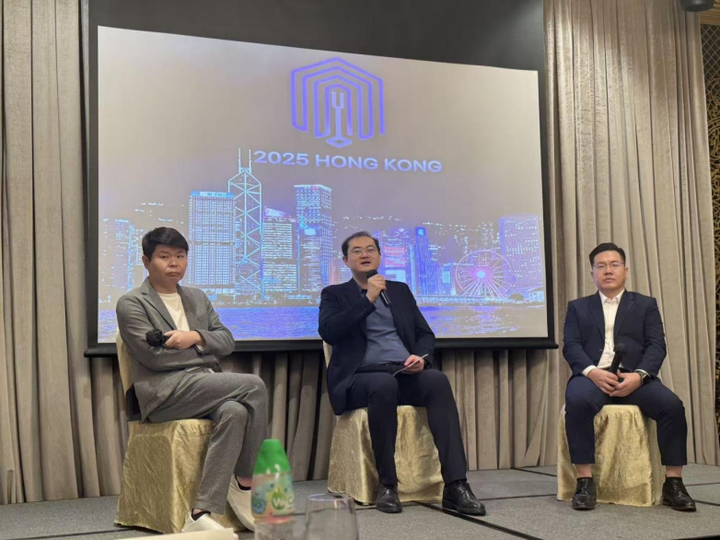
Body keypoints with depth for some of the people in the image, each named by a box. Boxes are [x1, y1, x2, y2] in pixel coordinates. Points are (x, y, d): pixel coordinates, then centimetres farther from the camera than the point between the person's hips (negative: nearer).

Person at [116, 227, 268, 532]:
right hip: (166, 392, -5)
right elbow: (154, 356, -8)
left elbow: (227, 342, 13)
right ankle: (247, 484, -15)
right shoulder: (131, 304, 5)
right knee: (253, 386, -25)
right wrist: (204, 348, -2)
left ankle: (201, 513, -28)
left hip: (207, 387, 6)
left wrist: (196, 337, -7)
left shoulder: (197, 298, 24)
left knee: (235, 412, -32)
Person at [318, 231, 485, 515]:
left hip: (406, 374, 3)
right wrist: (368, 299, -11)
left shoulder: (400, 290, 23)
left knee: (437, 379, -30)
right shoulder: (335, 294, 13)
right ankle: (387, 485, -26)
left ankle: (455, 485, -34)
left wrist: (421, 356, -6)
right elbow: (328, 332, -7)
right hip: (364, 376, -3)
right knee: (384, 385, -38)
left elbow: (426, 334, 18)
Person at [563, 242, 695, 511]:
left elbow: (656, 346, 5)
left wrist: (638, 375, -16)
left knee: (672, 404, -28)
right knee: (576, 401, -35)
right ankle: (585, 482, -29)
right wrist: (592, 371, -17)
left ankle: (673, 483, -17)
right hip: (593, 375, -1)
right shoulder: (578, 307, 19)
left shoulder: (646, 304, 19)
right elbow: (571, 346, 5)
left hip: (634, 377, 1)